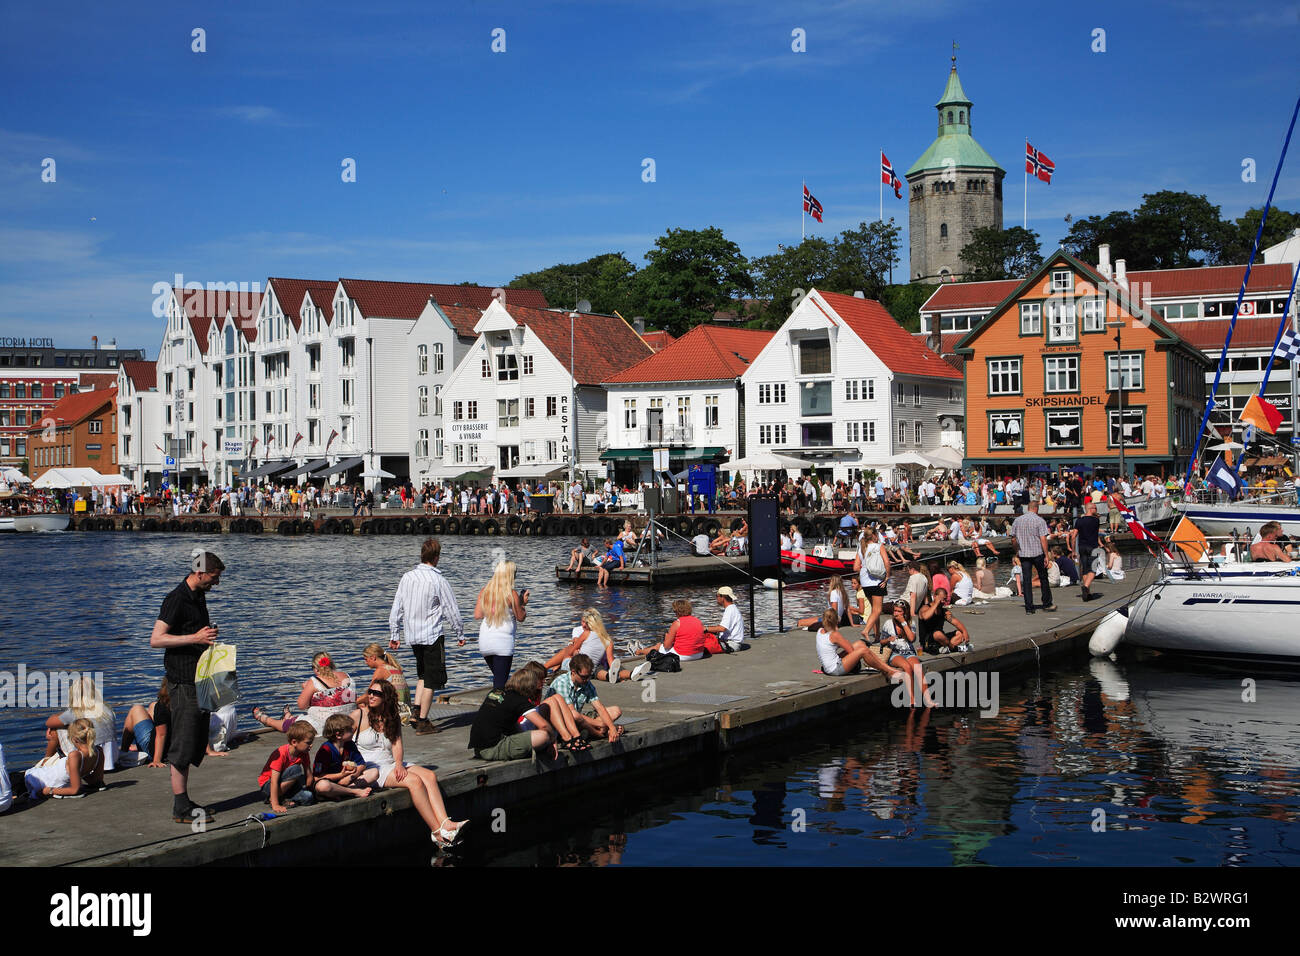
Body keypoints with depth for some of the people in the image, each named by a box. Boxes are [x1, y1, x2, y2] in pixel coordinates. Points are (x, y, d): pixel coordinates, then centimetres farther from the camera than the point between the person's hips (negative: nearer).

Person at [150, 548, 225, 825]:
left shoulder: (199, 596, 15)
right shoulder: (177, 599, -15)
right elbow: (156, 639, -20)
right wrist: (195, 638, -24)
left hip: (198, 681, 9)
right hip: (183, 681, -9)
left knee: (195, 744, 12)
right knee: (183, 745, -6)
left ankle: (184, 802, 19)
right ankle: (181, 807, -2)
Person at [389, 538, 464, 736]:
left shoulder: (407, 577, 1)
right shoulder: (437, 580, -14)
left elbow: (396, 608, 5)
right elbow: (452, 610, -9)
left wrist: (394, 635, 14)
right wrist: (460, 634, 3)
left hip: (412, 636, 6)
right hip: (432, 635, -6)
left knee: (423, 674, 22)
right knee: (431, 680, 2)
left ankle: (416, 710, 8)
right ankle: (422, 721, 2)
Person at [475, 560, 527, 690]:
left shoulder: (485, 591, 2)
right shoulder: (511, 594, -11)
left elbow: (477, 615, 4)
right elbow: (520, 617, -2)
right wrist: (523, 604, 15)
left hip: (484, 641, 5)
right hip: (503, 643, -5)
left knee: (497, 676, 22)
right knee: (501, 681, -2)